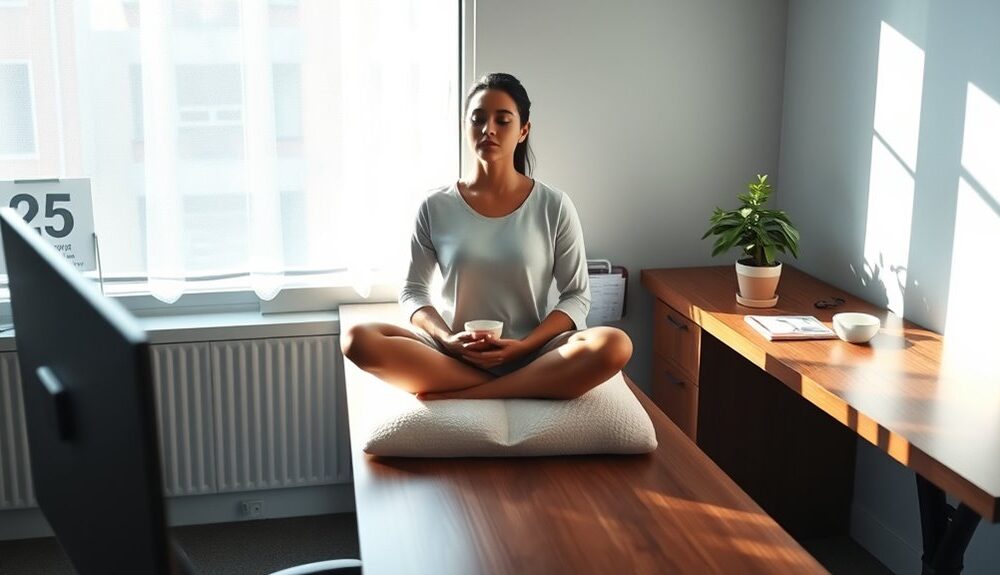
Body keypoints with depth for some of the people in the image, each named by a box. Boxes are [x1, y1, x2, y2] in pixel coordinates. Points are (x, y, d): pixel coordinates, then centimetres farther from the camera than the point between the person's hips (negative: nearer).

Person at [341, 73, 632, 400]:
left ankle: (459, 396, -22)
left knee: (615, 345, -30)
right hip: (454, 356, 1)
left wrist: (524, 345, -14)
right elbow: (413, 291, 7)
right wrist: (448, 340, -13)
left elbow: (576, 295, 2)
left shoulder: (554, 206, 1)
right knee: (358, 340, -25)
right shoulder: (436, 208, 3)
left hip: (534, 356, -1)